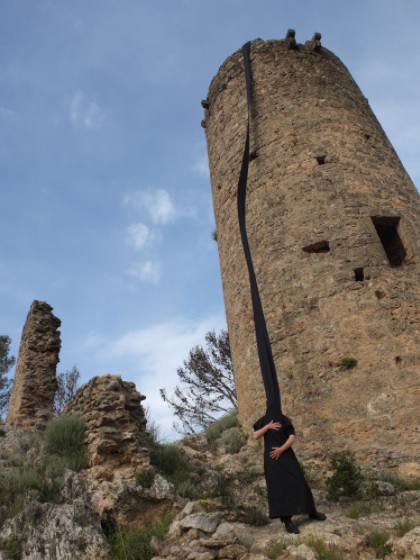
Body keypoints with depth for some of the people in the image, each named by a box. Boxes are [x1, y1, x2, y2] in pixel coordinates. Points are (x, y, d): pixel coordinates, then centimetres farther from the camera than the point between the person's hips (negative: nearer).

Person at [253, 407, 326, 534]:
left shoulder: (285, 420, 3)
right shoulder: (263, 421, 4)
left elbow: (292, 437, -7)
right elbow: (255, 436, -8)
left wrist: (281, 449, -19)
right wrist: (267, 426, -18)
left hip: (286, 455, 1)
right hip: (272, 457, -1)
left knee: (299, 482, 4)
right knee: (278, 487, -4)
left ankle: (312, 512, 22)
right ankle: (287, 520, 2)